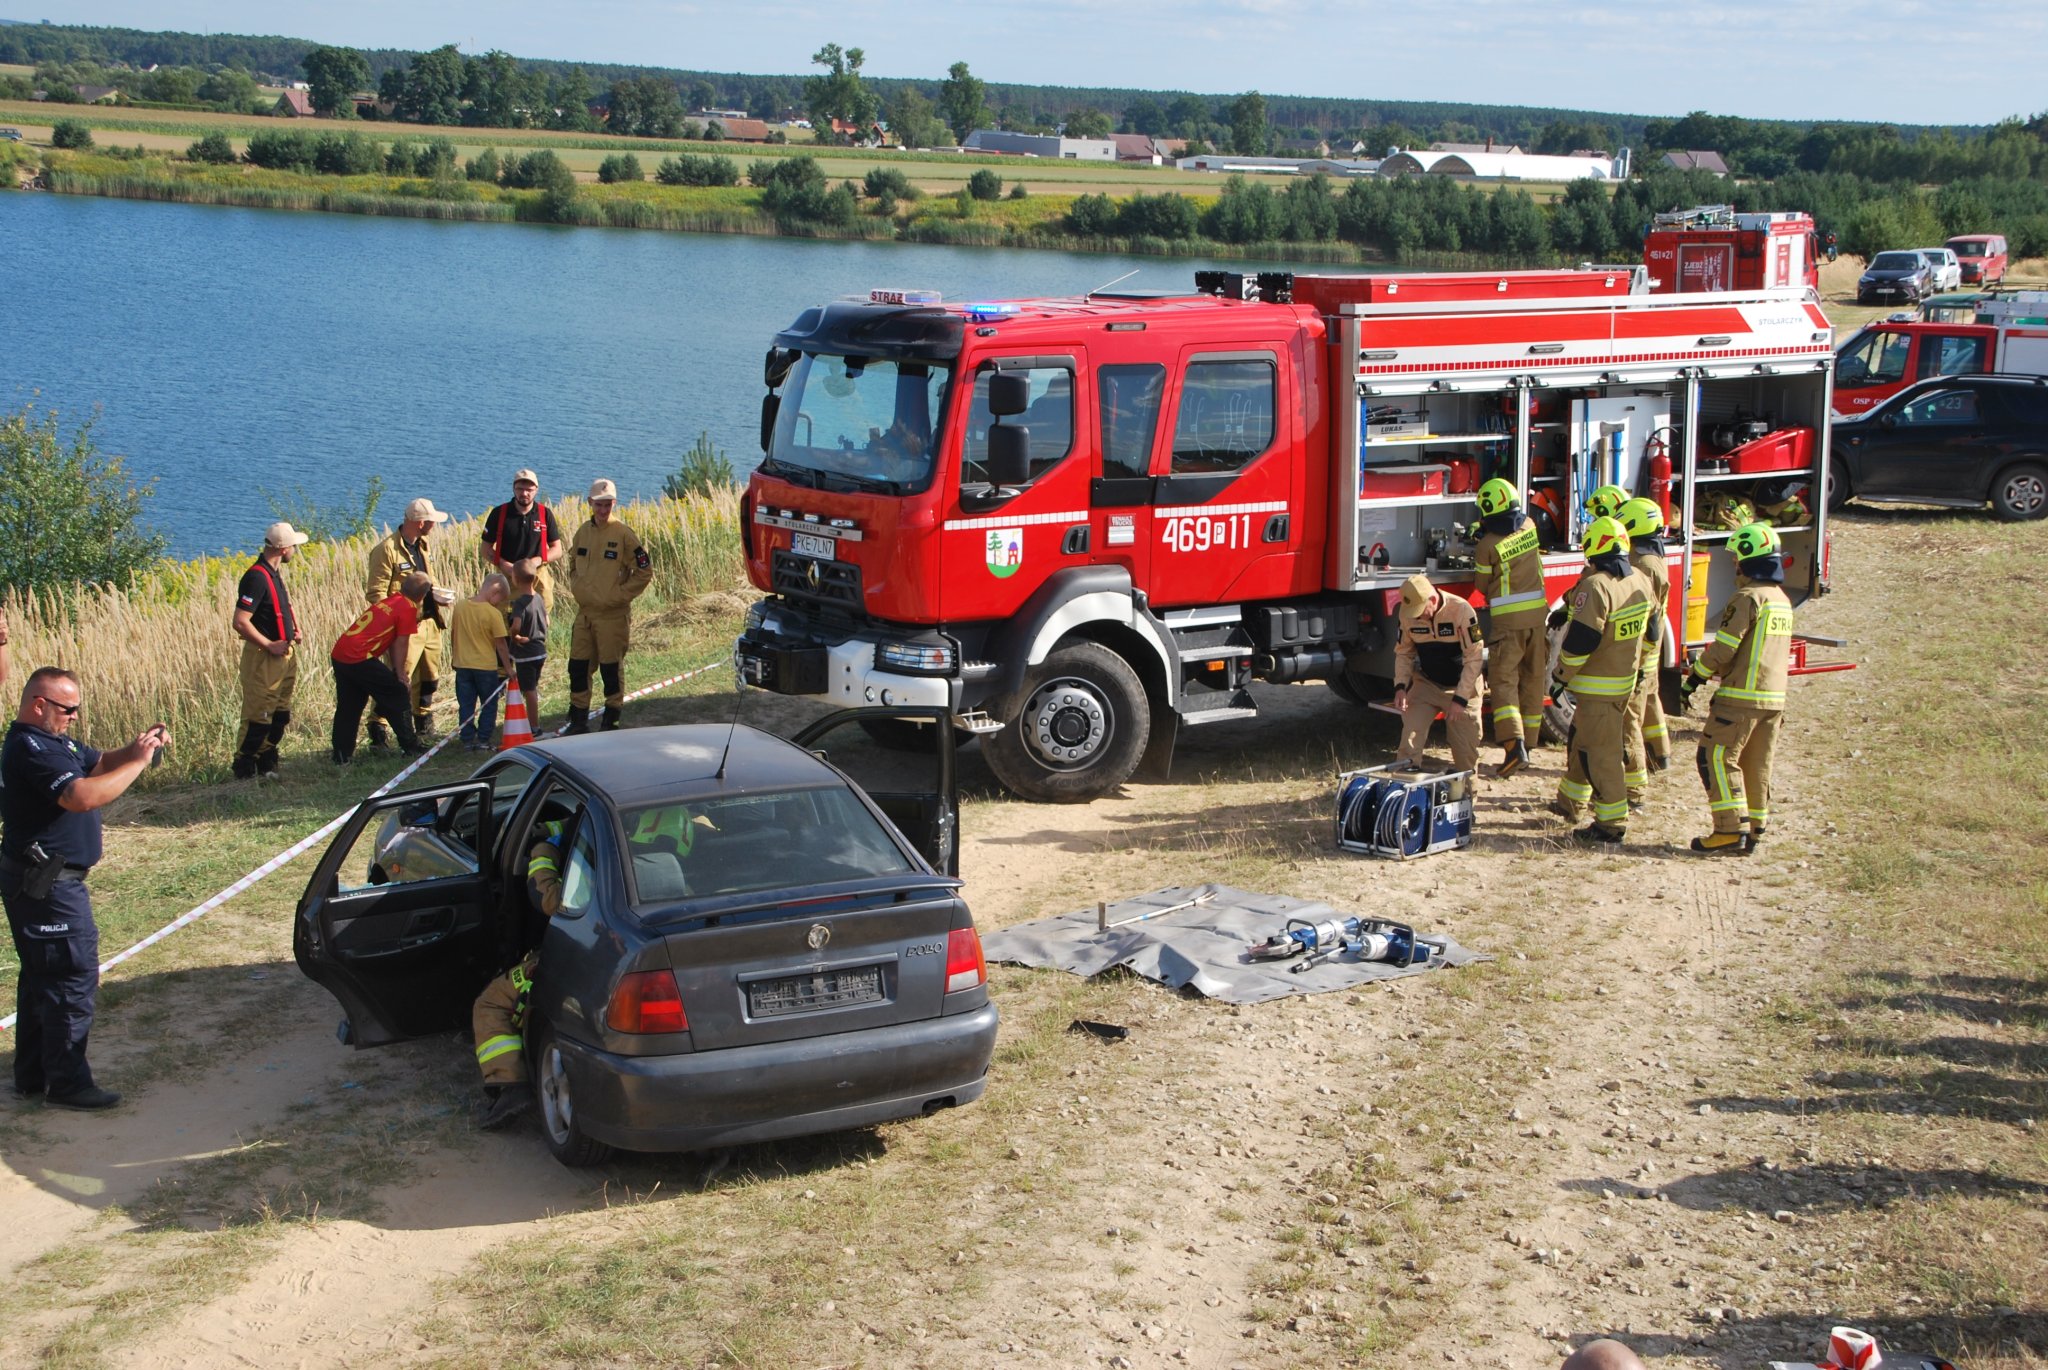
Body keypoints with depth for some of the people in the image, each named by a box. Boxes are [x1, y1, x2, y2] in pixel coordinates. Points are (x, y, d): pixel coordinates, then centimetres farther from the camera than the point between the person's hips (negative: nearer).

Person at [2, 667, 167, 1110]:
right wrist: (139, 761, -26)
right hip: (47, 886, -11)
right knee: (74, 978, -6)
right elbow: (83, 796, -33)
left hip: (40, 882, 11)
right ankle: (67, 1083, 0)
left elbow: (99, 763, 15)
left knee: (41, 979, 17)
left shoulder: (54, 742, 11)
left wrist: (138, 747, -5)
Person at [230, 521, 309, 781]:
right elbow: (240, 623, -25)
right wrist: (270, 646, -18)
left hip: (285, 653, 9)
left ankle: (266, 764, 23)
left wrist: (294, 631, 10)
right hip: (263, 658, -9)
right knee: (259, 717, -3)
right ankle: (244, 768, 6)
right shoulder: (256, 577, -20)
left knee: (280, 715, 14)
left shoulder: (275, 572, 10)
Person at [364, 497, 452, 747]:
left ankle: (424, 726, 32)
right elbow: (375, 594, -16)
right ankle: (377, 729, -2)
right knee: (402, 681, -10)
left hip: (429, 622, 8)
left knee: (430, 679, 17)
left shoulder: (421, 544, 12)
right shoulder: (387, 550, -15)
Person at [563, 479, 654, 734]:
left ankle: (611, 720, 14)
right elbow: (574, 566, 24)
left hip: (613, 615, -5)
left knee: (611, 668, 2)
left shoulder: (624, 535, -9)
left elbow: (644, 570, -7)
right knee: (578, 665, 6)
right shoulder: (583, 532, 8)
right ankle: (578, 719, 17)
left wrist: (620, 594, -10)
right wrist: (576, 588, 9)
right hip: (585, 612, 5)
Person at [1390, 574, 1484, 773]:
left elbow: (1474, 658, -20)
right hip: (1426, 683, 3)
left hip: (1462, 685, -3)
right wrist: (1400, 686, -13)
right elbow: (1403, 652, 3)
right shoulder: (1408, 614, -12)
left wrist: (1460, 698, -23)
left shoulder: (1461, 611, -24)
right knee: (1411, 733, -17)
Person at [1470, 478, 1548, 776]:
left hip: (1507, 618, -5)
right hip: (1538, 615, 5)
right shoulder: (1530, 526, 2)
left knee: (1503, 679, -5)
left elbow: (1483, 586, 0)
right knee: (1533, 678, 12)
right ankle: (1528, 741, 20)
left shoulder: (1487, 545, -13)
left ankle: (1513, 743, -21)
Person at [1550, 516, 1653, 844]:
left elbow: (1580, 641, -21)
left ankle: (1612, 822, -1)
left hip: (1597, 686, -9)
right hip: (1626, 679, 9)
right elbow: (1647, 630, 16)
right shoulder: (1640, 581, 4)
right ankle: (1570, 801, 35)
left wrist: (1562, 676, -12)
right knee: (1581, 740, 22)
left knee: (1599, 753, -3)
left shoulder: (1596, 586, -22)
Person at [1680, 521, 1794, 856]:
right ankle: (1753, 832, 14)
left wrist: (1692, 681, -6)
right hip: (1775, 698, 9)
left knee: (1717, 758, -5)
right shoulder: (1782, 600, 15)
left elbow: (1723, 648, -16)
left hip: (1742, 696, -9)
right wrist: (1725, 679, 24)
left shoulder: (1748, 598, -13)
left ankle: (1731, 831, -11)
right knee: (1758, 766, 12)